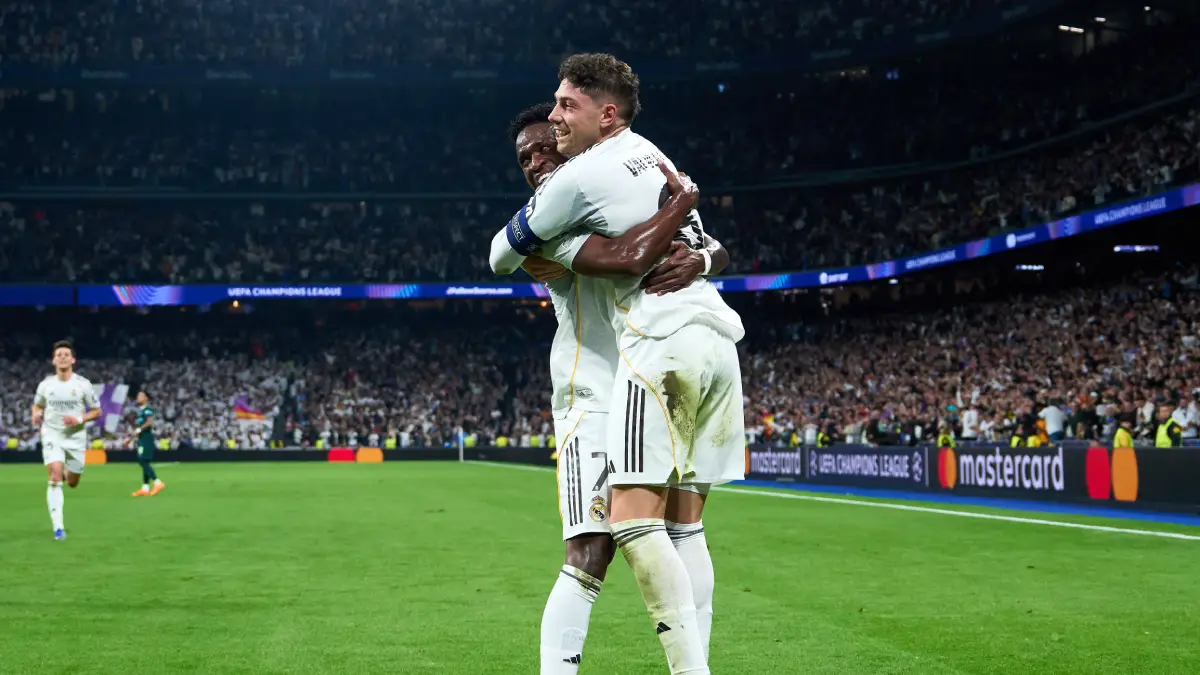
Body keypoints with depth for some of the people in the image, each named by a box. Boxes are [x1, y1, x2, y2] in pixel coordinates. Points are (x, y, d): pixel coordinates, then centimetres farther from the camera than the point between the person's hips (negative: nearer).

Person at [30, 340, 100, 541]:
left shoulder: (83, 384, -7)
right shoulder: (45, 385, -2)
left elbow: (97, 411, 1)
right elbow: (37, 405, 16)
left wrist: (80, 419, -17)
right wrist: (36, 415, -8)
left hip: (75, 437, 0)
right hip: (52, 436, 0)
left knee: (72, 482, 11)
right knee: (55, 479, -18)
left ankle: (67, 471, 52)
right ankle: (58, 527, -15)